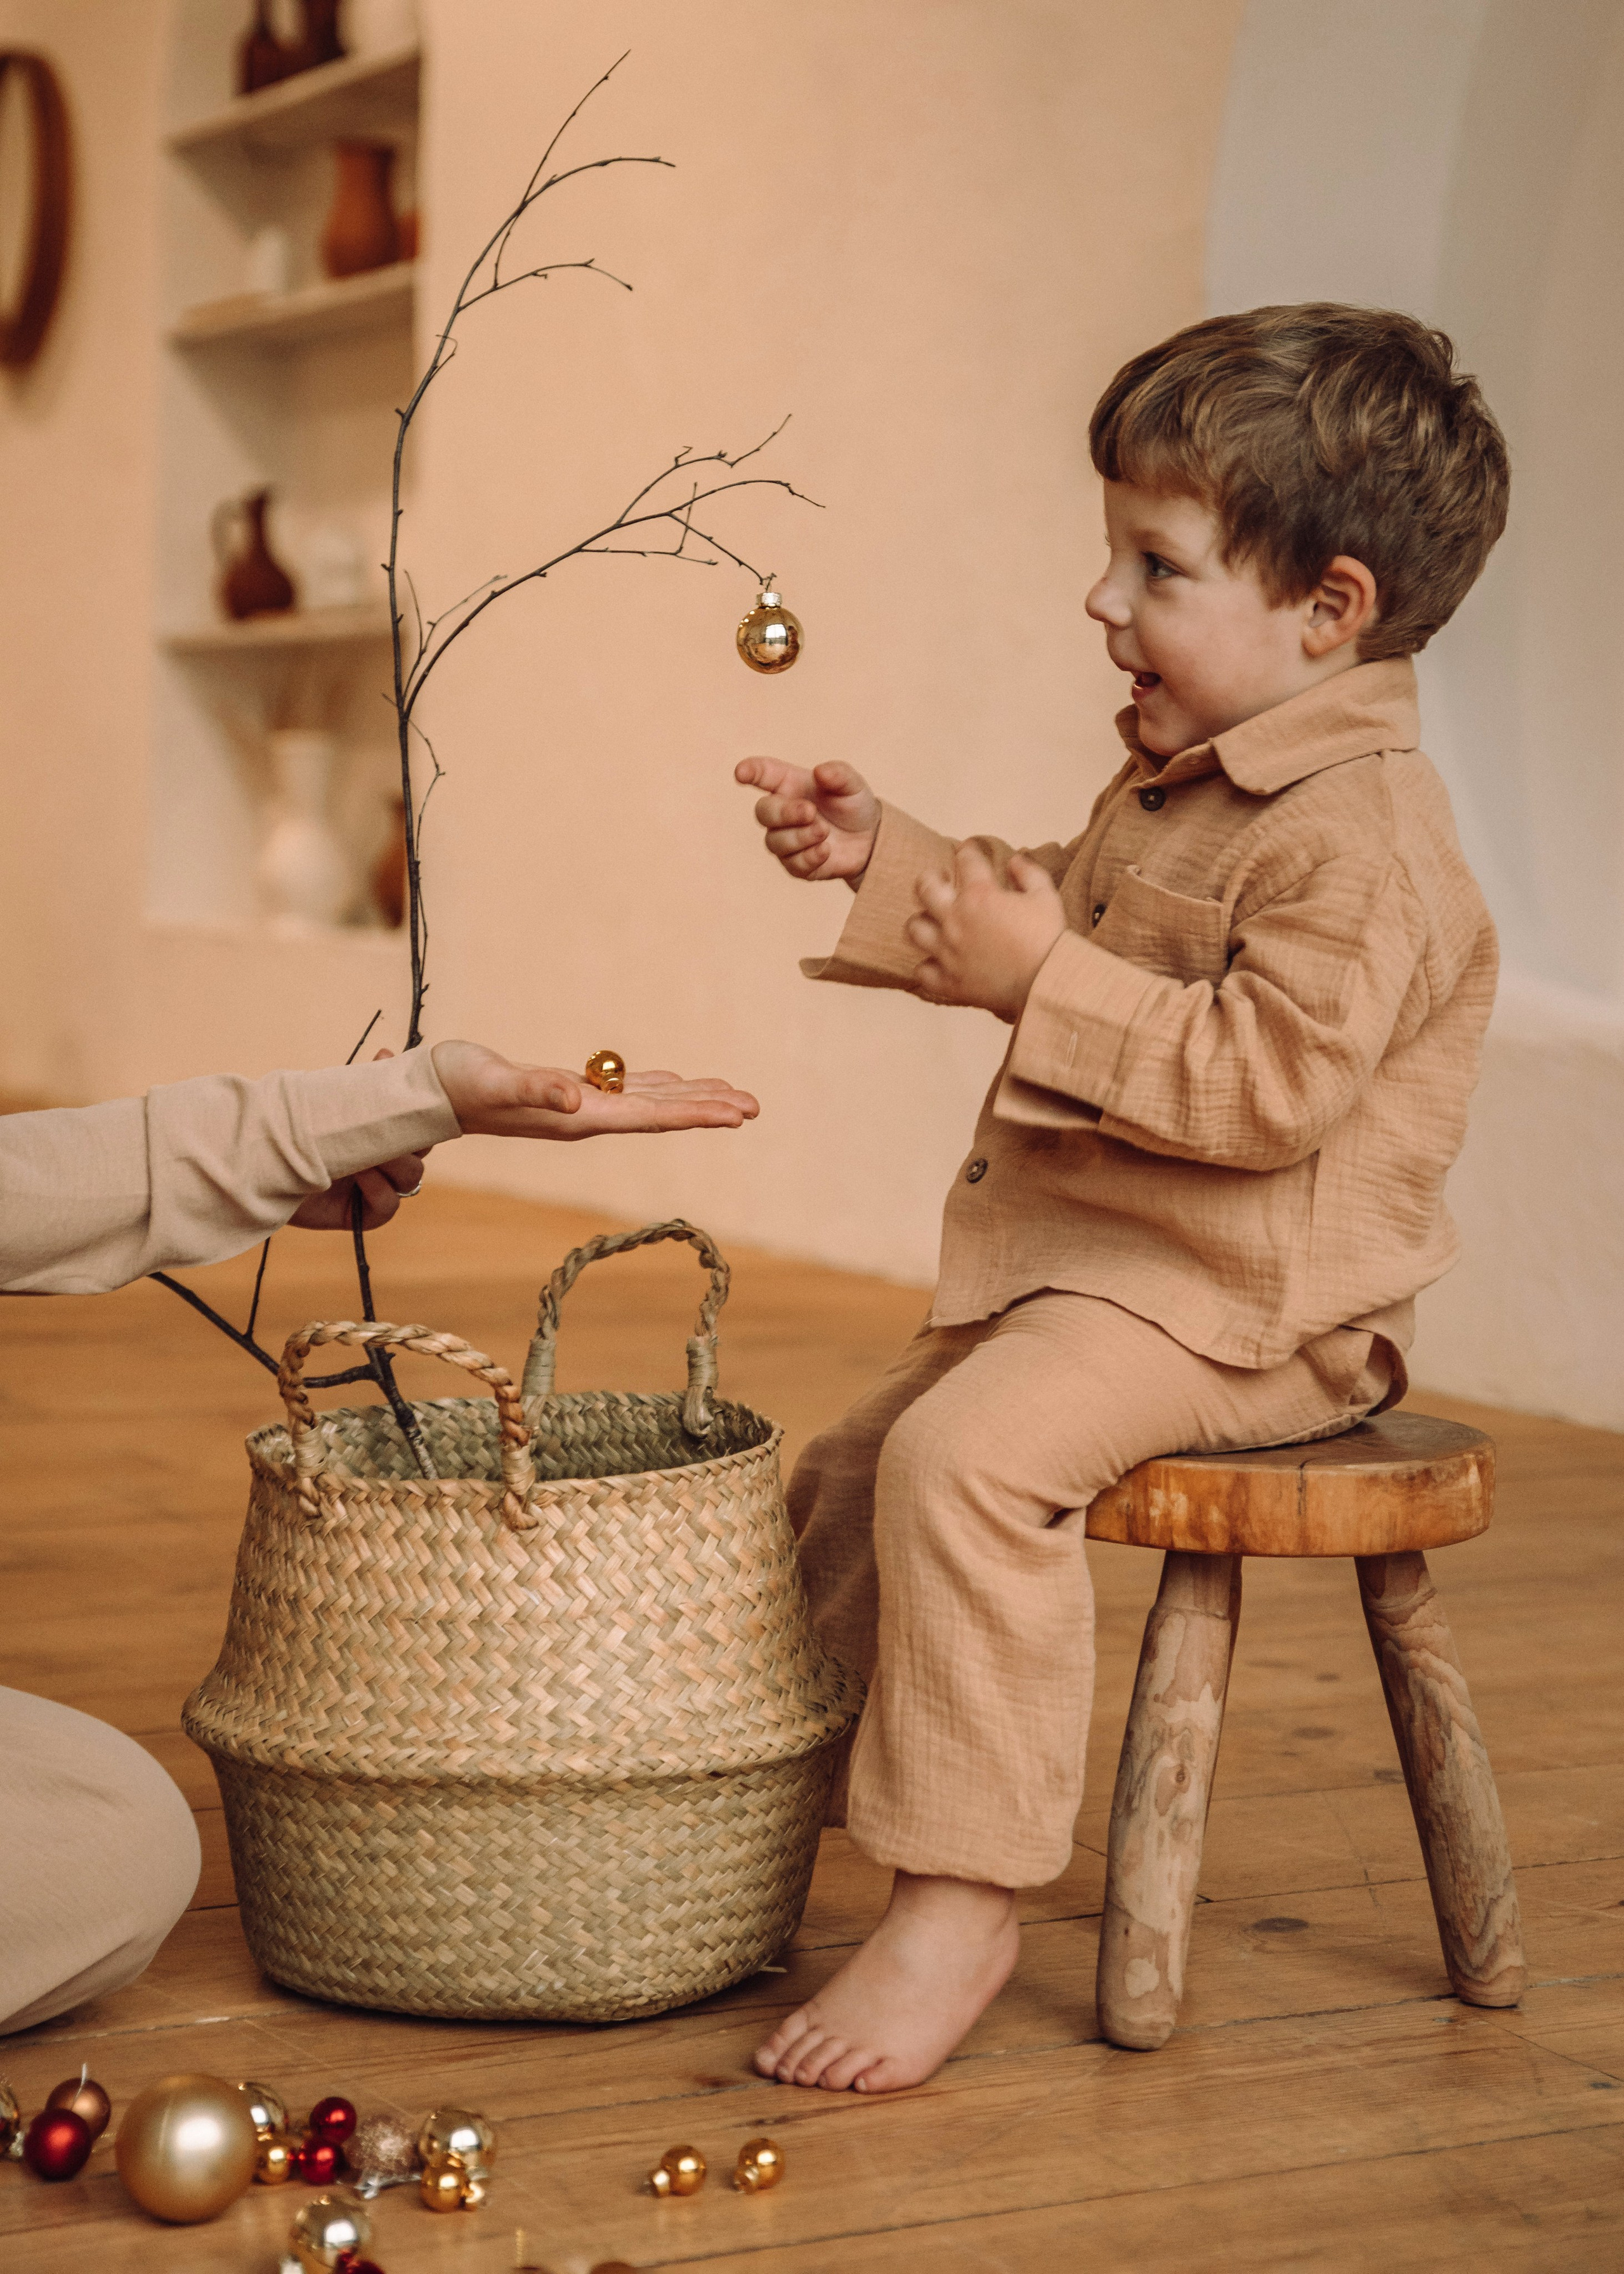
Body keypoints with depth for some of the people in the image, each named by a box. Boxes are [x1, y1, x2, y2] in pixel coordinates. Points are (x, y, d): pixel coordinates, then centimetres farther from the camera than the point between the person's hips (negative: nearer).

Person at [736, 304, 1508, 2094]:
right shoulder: (1175, 781, 13)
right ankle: (807, 1808, 33)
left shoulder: (1363, 838, -21)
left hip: (1230, 1303, -11)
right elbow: (1061, 918, 28)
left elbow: (1266, 1082, -30)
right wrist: (888, 862, 15)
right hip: (1086, 1261, 11)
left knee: (967, 1458, -32)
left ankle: (960, 1903, -25)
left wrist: (1044, 982, -28)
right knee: (850, 1481, 17)